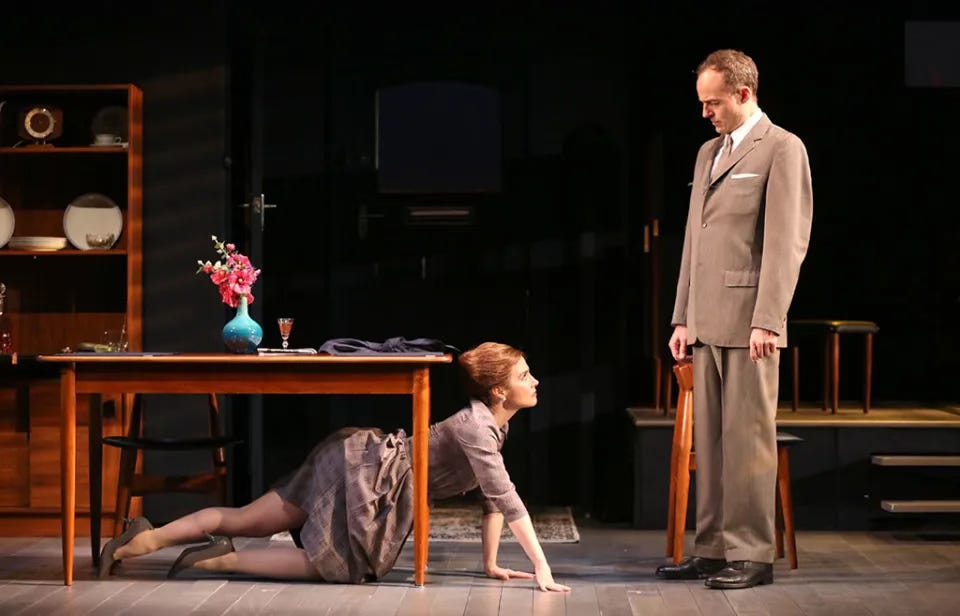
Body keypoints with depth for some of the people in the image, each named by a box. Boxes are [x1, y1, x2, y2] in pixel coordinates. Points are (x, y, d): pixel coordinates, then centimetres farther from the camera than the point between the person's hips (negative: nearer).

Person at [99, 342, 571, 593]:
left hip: (365, 462, 9)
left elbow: (493, 495, 12)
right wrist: (541, 567, -28)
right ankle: (222, 560, -7)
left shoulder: (495, 424, 7)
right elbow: (506, 499, -28)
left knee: (247, 520, 7)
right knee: (334, 569, -9)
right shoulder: (476, 428, -22)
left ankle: (146, 539, 7)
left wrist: (491, 563, 8)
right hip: (363, 470, -9)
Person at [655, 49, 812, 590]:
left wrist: (767, 321, -18)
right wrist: (683, 317, 16)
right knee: (709, 439, 9)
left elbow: (787, 242, -12)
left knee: (748, 438, -5)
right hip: (707, 320, 8)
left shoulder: (782, 149, -5)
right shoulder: (709, 153, 20)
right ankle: (712, 549, 15)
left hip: (749, 320, -8)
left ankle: (752, 555, 1)